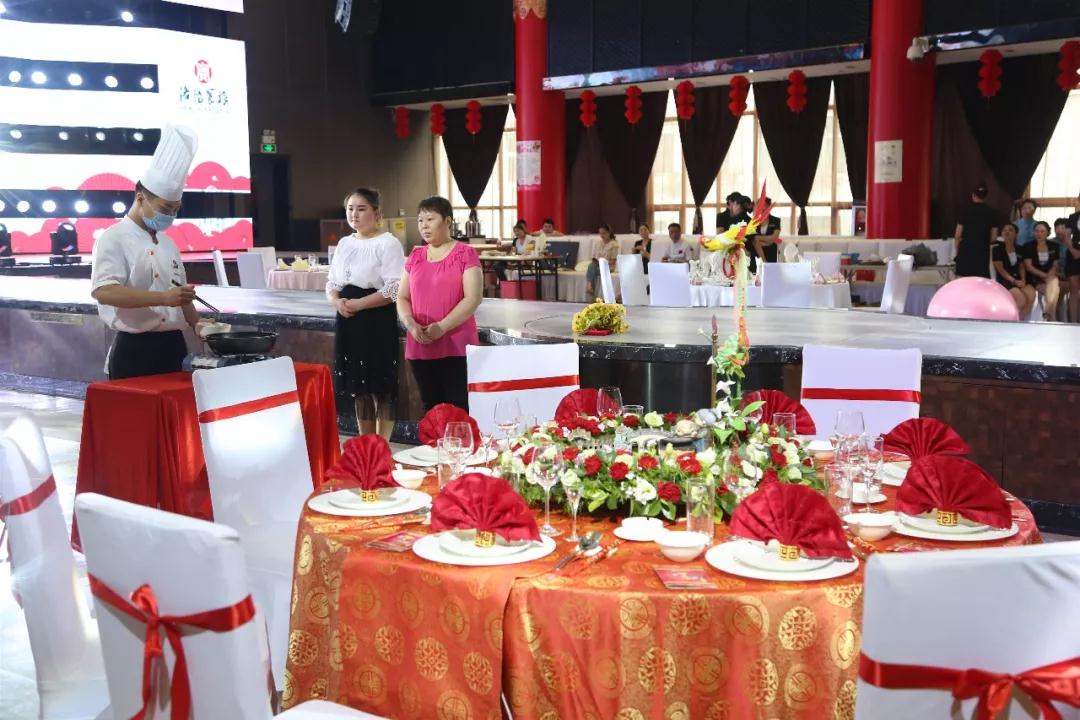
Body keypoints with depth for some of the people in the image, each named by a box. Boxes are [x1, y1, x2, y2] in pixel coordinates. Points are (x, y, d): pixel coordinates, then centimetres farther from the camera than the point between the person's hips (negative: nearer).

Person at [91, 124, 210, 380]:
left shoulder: (167, 242, 15)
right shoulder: (114, 239, -7)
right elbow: (103, 291, -22)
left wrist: (196, 324, 6)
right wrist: (163, 298, -29)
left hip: (173, 347, 7)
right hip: (135, 350, -7)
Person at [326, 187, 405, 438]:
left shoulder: (388, 243, -8)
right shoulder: (344, 243, 14)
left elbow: (394, 289, -16)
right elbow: (331, 283, 17)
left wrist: (358, 304, -19)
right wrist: (336, 301, -5)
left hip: (377, 321, -7)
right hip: (348, 321, 7)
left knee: (381, 388, -2)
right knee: (357, 386, 12)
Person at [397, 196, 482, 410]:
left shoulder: (465, 254, -3)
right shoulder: (415, 256, 13)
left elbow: (473, 299, -11)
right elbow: (402, 297, 12)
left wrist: (441, 327, -18)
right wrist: (410, 324, -8)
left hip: (456, 347, -5)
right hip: (419, 348, 5)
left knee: (459, 410, -5)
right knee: (431, 409, 11)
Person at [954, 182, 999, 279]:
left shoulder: (967, 210, -2)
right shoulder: (991, 212, 3)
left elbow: (958, 235, -3)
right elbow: (994, 237, 3)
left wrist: (958, 251, 10)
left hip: (966, 250, -1)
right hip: (983, 251, 1)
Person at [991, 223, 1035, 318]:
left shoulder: (1019, 249, 14)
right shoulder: (997, 248, -4)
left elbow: (1021, 267, 16)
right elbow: (1000, 269, -9)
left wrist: (1023, 280, -4)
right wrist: (1014, 281, -15)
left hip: (1019, 279, 5)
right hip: (1004, 280, -5)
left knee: (1031, 295, -23)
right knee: (1022, 300, -27)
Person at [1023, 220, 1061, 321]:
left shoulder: (1054, 246, 10)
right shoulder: (1029, 247, -1)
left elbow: (1055, 265, 9)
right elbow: (1028, 266, -7)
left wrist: (1050, 275, -13)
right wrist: (1044, 275, -17)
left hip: (1050, 278, 3)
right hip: (1035, 279, -3)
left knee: (1054, 283, -32)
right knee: (1054, 290, -29)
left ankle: (1047, 314, -25)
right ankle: (1052, 317, -19)